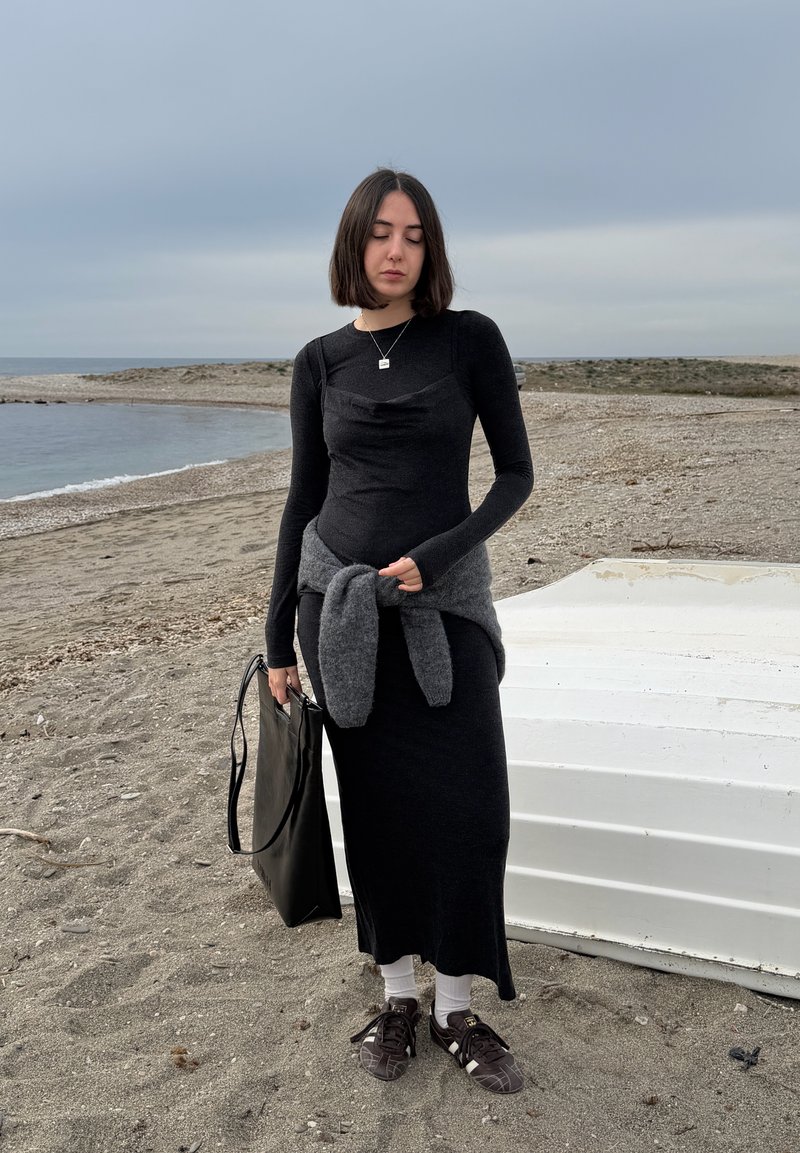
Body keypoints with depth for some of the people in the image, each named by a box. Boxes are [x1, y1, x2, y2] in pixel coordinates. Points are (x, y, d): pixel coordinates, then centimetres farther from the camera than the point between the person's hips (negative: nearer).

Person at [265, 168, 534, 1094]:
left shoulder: (471, 340, 0)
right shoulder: (321, 361, 5)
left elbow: (516, 473, 0)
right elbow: (303, 498, 7)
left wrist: (434, 557, -15)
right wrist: (279, 636, 5)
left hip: (446, 602, -1)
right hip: (340, 602, 1)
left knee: (467, 810, -1)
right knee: (376, 808, 8)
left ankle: (456, 1008, 18)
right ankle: (397, 998, 24)